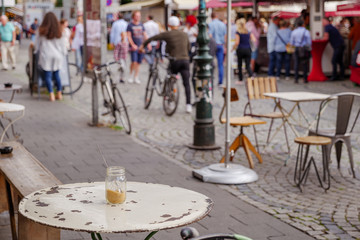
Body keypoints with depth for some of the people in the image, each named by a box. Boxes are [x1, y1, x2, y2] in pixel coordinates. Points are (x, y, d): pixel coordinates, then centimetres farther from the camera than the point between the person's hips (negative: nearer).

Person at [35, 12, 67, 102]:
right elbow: (62, 44, 9)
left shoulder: (41, 30, -3)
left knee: (48, 75, 0)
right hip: (57, 55, 3)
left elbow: (37, 44, 4)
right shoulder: (58, 30, 3)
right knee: (56, 74, 15)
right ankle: (59, 94, 13)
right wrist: (63, 53, 22)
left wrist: (37, 51, 21)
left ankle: (51, 95, -9)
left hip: (46, 55, -3)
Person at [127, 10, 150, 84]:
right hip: (134, 47, -4)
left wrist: (148, 44, 5)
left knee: (138, 63, 4)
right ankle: (131, 76, 4)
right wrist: (133, 45, -17)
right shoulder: (130, 25, -1)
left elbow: (145, 35, 15)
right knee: (134, 62, -15)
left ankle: (136, 77, 13)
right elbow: (129, 36, -6)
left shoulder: (141, 25, 12)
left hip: (141, 46, 4)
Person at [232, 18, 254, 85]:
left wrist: (233, 48, 0)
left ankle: (240, 80, 17)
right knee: (248, 65, 2)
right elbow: (254, 39, 3)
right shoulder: (248, 32, 7)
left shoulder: (238, 32, -7)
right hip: (248, 49, 3)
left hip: (240, 49, -3)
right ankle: (251, 77, -22)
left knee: (240, 65, 11)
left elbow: (237, 42, -13)